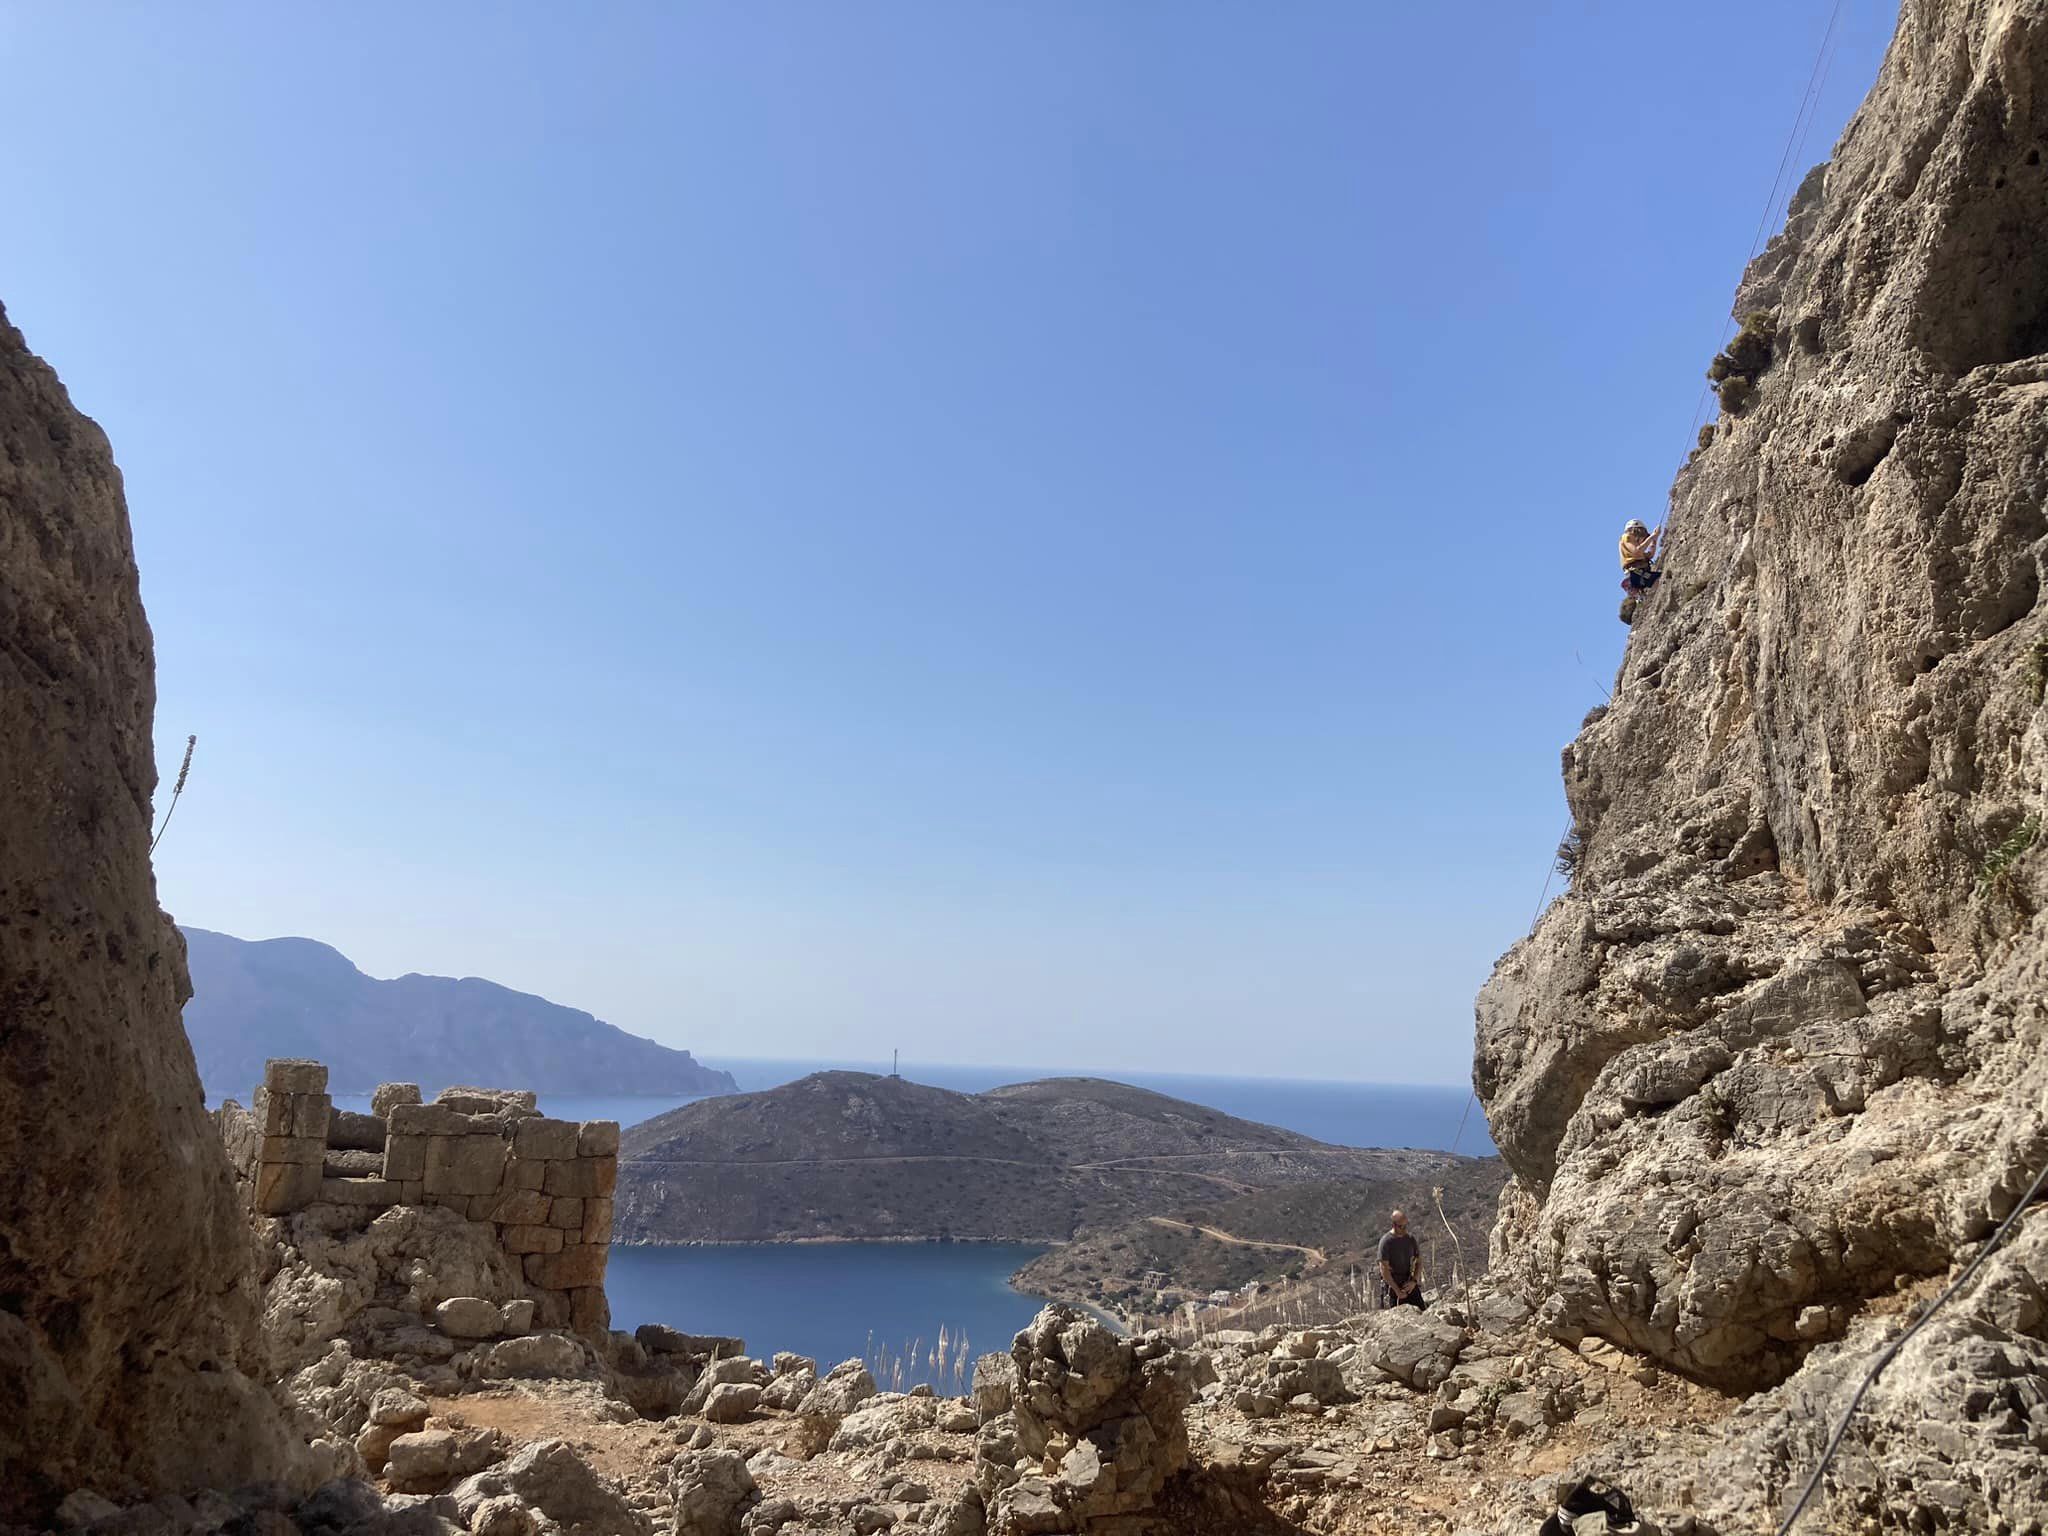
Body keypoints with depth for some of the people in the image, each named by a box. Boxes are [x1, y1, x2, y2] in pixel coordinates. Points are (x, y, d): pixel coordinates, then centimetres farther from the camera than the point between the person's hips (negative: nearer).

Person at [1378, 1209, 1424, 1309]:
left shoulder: (1410, 1239, 5)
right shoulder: (1386, 1242, -11)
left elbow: (1419, 1262, 11)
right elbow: (1384, 1269, -13)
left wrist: (1414, 1281, -4)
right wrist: (1397, 1290, -14)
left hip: (1408, 1282, 4)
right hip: (1391, 1282, -4)